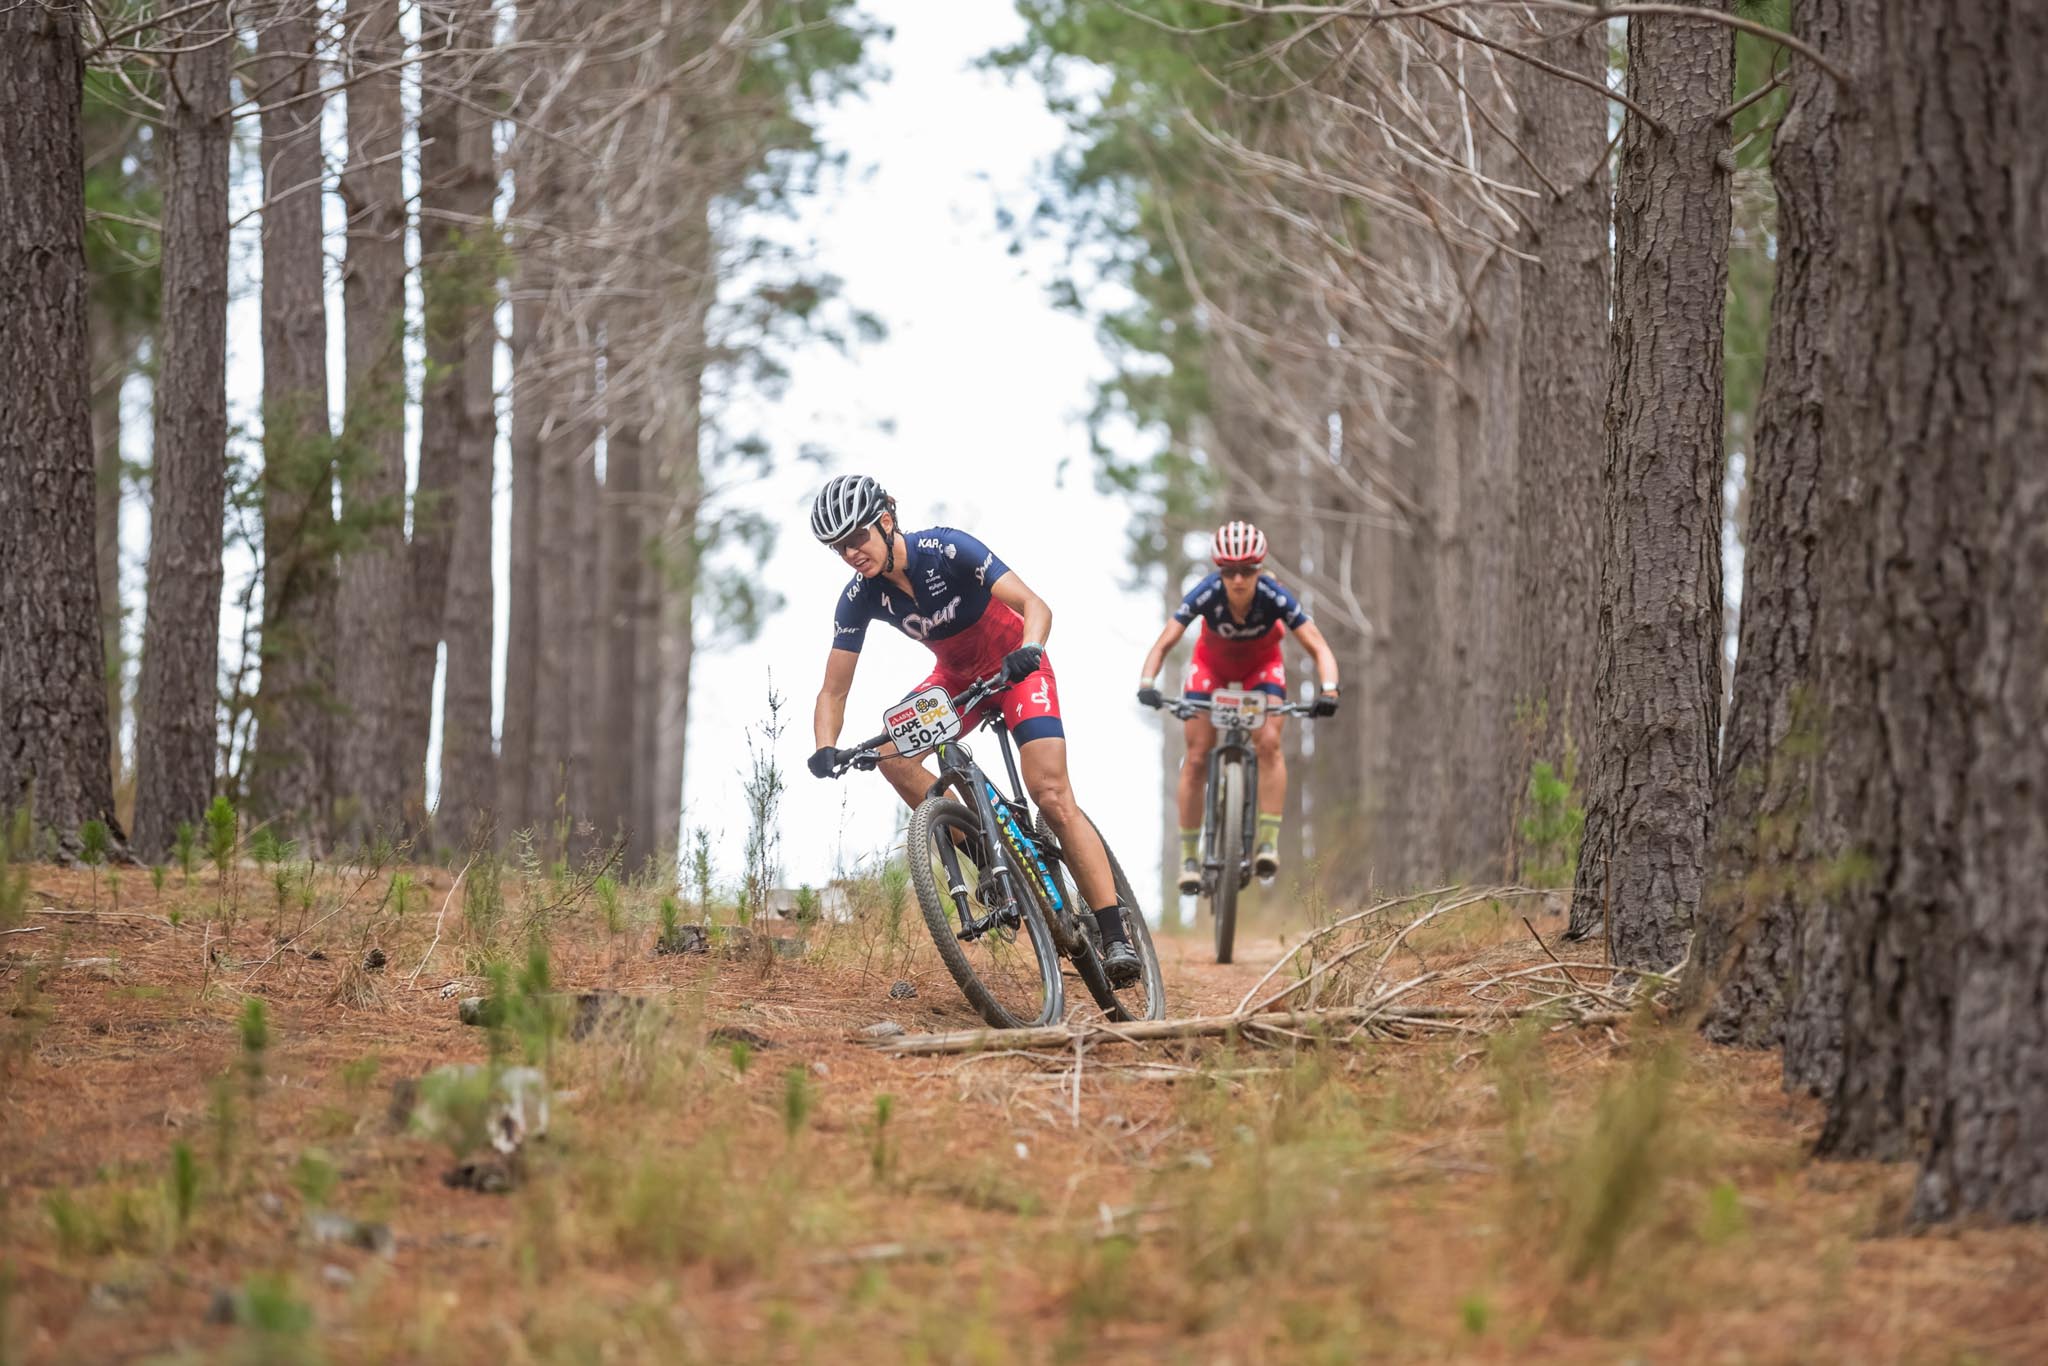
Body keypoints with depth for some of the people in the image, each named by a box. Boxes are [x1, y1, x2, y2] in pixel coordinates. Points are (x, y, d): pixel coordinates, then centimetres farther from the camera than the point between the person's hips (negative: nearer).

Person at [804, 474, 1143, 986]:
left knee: (1051, 795, -19)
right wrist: (825, 750, -30)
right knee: (890, 754, -20)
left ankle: (1116, 936, -20)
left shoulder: (946, 550, -28)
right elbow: (833, 691, -11)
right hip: (956, 677, 5)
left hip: (1015, 667, -5)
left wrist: (1029, 650, -53)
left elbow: (1035, 605, -32)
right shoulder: (860, 598, -15)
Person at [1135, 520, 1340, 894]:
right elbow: (1163, 645, -34)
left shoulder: (1275, 597, -34)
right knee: (1197, 757, -7)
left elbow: (1319, 648, -34)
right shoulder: (1205, 594, -34)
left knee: (1268, 742, -24)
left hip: (1262, 666, 0)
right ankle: (1189, 856, 2)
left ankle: (1268, 841, -20)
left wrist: (1328, 690, -52)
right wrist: (1147, 684, -52)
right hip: (1211, 666, 0)